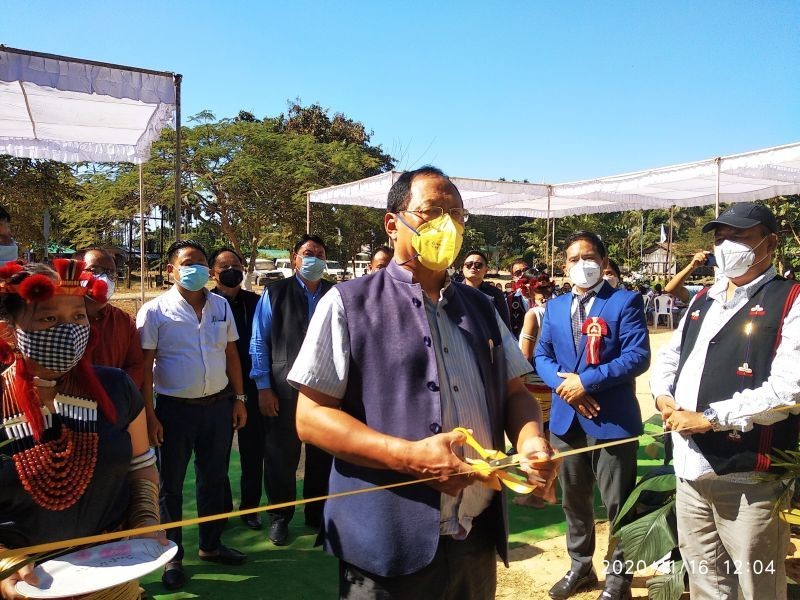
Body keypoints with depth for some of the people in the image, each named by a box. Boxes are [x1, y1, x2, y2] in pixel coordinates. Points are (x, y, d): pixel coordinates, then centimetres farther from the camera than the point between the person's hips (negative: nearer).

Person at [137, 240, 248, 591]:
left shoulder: (221, 306, 5)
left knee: (214, 478, 16)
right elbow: (144, 367, -8)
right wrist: (149, 415, -11)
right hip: (175, 409, -4)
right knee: (171, 484, 9)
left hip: (218, 405, 4)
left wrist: (239, 398, 6)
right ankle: (172, 556, 25)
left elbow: (231, 355, 9)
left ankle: (211, 545, 34)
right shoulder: (155, 311, -7)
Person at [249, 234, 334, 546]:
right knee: (282, 455, 9)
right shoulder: (275, 293, 1)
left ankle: (317, 514, 32)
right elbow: (259, 342, 0)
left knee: (323, 455, 12)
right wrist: (263, 387, -5)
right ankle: (279, 517, 29)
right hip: (285, 389, -1)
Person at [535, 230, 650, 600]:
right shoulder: (555, 307, 11)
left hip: (612, 419, -5)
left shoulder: (626, 302, -6)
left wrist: (586, 381, -19)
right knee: (574, 500, 19)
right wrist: (562, 383, -12)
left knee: (618, 505, 8)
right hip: (566, 419, 6)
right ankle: (580, 567, 37)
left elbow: (638, 356, -15)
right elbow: (542, 355, 8)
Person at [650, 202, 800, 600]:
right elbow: (668, 357, 19)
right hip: (691, 469, 7)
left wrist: (709, 418, -18)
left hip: (748, 477, -6)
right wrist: (664, 398, -1)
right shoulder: (704, 301, 14)